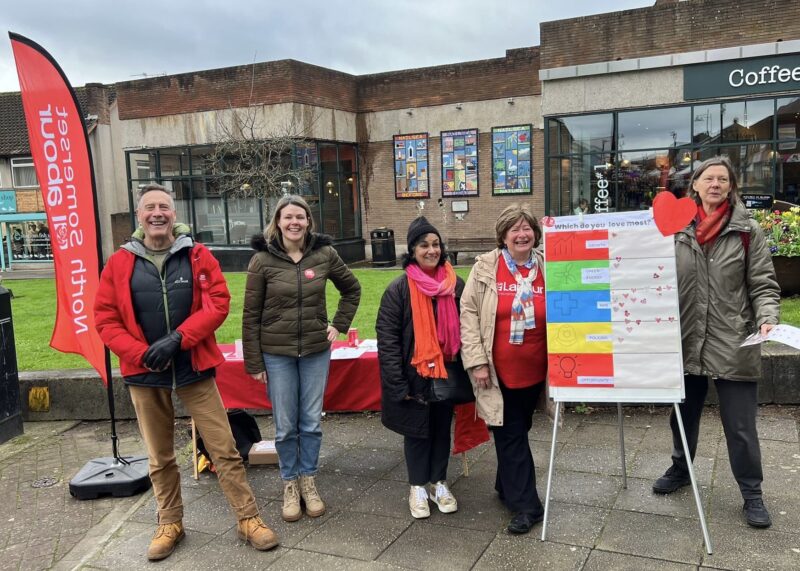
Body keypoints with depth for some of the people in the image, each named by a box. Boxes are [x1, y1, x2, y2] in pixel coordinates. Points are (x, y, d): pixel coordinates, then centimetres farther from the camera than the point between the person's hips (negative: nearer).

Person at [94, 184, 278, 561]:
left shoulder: (198, 256, -2)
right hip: (145, 373, 1)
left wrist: (177, 338, -19)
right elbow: (106, 319, -1)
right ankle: (170, 523, 32)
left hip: (195, 368, -1)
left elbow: (218, 304, -8)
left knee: (224, 448, 2)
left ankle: (248, 519, 15)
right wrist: (142, 354, -14)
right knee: (160, 456, 14)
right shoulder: (119, 264, 0)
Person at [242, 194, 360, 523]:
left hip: (316, 352, 2)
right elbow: (251, 315, -4)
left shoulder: (324, 254, -2)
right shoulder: (262, 259, -7)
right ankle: (290, 483, 25)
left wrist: (339, 324, 5)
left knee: (311, 422, 9)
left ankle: (308, 480, 27)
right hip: (276, 354, -1)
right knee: (285, 426, 6)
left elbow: (352, 289, 15)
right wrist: (254, 363, -5)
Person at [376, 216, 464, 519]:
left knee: (442, 427, 16)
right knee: (417, 429, 11)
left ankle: (439, 482, 34)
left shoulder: (456, 285, 1)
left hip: (446, 372, 3)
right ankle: (418, 486, 29)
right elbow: (387, 338, -11)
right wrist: (398, 384, -15)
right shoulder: (399, 289, -10)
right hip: (414, 375, -3)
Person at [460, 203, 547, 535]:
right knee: (510, 434, 3)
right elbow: (469, 313, -4)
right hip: (497, 369, -2)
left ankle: (507, 486, 39)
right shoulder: (485, 268, -5)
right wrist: (477, 360, -10)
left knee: (518, 431, 18)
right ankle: (526, 505, 13)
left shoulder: (547, 268, 0)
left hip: (534, 369, 3)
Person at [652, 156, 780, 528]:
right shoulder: (676, 230, 2)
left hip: (733, 344, -2)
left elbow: (763, 285, -2)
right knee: (683, 413, 19)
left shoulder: (747, 231, -1)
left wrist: (767, 320, -17)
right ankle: (680, 469, 40)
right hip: (687, 341, 2)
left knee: (740, 424, 5)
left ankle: (752, 494, 23)